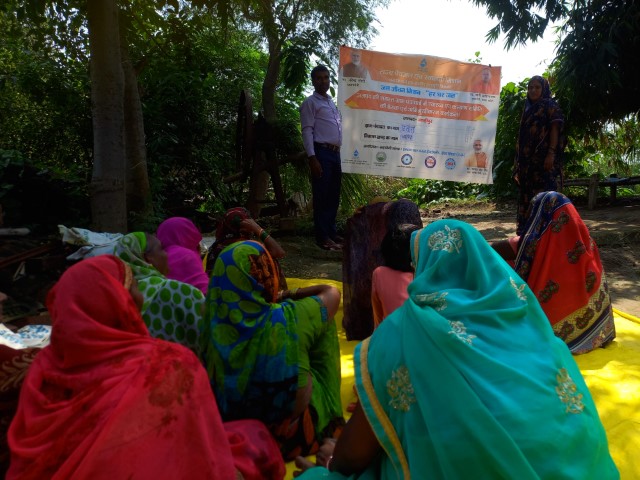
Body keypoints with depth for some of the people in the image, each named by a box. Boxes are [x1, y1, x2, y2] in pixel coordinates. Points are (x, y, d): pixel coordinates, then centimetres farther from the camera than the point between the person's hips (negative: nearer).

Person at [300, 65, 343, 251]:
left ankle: (332, 232, 18)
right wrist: (312, 158, -19)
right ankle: (323, 237, -2)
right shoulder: (310, 103, -1)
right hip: (321, 152, -7)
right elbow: (307, 131, -10)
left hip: (335, 153, 8)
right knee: (322, 196, -6)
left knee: (334, 196, 10)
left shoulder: (332, 103, 23)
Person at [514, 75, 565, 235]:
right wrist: (519, 161, 14)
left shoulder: (550, 106, 1)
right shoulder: (528, 108, 20)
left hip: (543, 158, -7)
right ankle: (525, 229, 13)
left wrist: (551, 154, -19)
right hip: (527, 159, 7)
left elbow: (555, 130, -8)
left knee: (544, 192, -11)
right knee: (527, 194, 8)